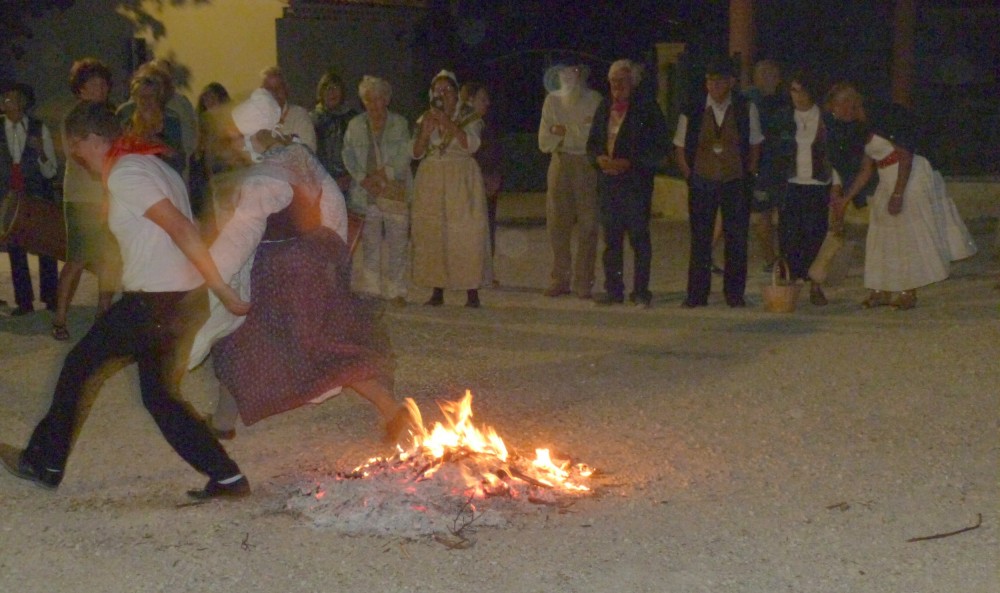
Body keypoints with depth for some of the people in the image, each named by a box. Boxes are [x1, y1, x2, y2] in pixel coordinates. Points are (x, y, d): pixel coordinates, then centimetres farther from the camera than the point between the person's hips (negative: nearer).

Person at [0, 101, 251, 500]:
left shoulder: (124, 175, -14)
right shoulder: (149, 164, 17)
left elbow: (181, 229, -23)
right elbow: (183, 230, 18)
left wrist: (223, 291, -23)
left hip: (154, 301, -9)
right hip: (184, 299, 9)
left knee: (77, 366, 8)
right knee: (158, 394, 16)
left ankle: (44, 463, 20)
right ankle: (226, 477, 10)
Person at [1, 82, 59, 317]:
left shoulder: (39, 129, -3)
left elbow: (50, 172, -3)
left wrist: (41, 153, -20)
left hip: (39, 198, -2)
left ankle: (50, 297, 15)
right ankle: (24, 301, 14)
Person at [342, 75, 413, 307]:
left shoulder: (400, 124, 4)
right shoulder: (355, 125, 10)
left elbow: (403, 158, -3)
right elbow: (348, 156, 5)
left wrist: (381, 175, -11)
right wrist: (363, 179, -9)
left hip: (395, 190, -2)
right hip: (366, 193, 2)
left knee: (397, 243, -4)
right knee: (370, 244, 2)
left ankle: (395, 291, 2)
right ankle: (372, 290, 8)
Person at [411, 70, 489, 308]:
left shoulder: (468, 116, 4)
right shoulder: (426, 118, 13)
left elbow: (472, 144, -12)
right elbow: (417, 153, 7)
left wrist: (448, 123, -18)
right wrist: (426, 131, -10)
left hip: (461, 180, -3)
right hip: (432, 180, 3)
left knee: (465, 234, -8)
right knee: (432, 234, -2)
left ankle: (471, 292, -8)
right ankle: (437, 291, 4)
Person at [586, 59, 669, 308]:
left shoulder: (647, 110, -3)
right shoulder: (604, 108, 14)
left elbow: (659, 149, -6)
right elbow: (592, 142, 18)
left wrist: (629, 163, -15)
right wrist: (599, 158, -5)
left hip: (636, 182, -5)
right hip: (608, 181, 5)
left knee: (639, 236, -4)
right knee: (611, 238, 6)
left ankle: (641, 291, 2)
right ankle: (613, 290, 12)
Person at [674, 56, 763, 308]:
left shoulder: (746, 110, 0)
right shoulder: (692, 113, -1)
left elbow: (755, 145, 7)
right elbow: (680, 149, 7)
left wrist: (748, 176, 1)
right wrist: (691, 179, 0)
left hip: (736, 183, 0)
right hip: (702, 183, 0)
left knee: (736, 240, 1)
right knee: (700, 240, 2)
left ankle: (734, 294, 10)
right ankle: (696, 294, 7)